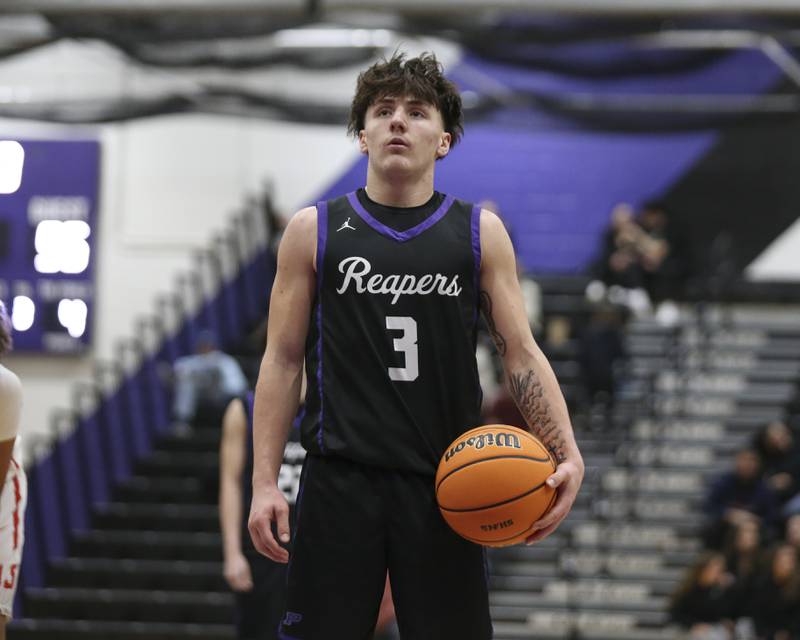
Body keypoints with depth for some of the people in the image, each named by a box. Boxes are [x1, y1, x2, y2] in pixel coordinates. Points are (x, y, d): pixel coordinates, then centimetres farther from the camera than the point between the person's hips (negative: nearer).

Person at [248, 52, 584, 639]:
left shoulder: (480, 233, 7)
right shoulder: (314, 232, 6)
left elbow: (521, 354, 4)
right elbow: (283, 361, 6)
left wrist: (567, 454, -11)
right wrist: (265, 482, -2)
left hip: (444, 484, 1)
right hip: (338, 480, -1)